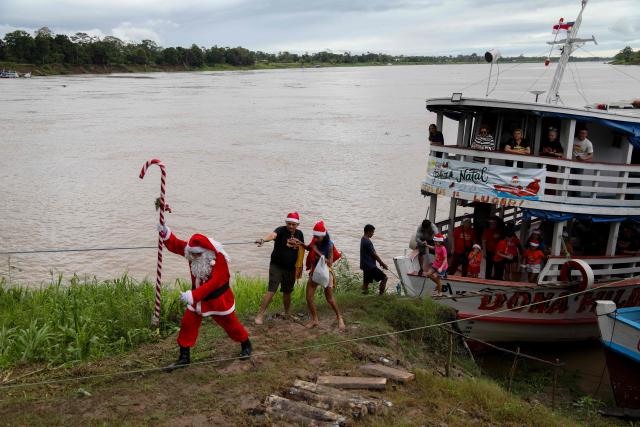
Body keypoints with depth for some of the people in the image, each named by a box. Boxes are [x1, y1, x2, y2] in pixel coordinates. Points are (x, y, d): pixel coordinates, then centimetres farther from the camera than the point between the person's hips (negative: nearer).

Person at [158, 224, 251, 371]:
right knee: (187, 324, 0)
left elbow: (213, 283, -37)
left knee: (230, 324, 10)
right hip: (197, 297, 5)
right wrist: (165, 233, -34)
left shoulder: (219, 258, -30)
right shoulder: (191, 250, -12)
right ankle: (184, 357, 13)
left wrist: (193, 295, -44)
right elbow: (174, 245, -13)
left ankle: (246, 345, 37)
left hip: (218, 298, -5)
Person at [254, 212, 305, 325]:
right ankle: (260, 315, -9)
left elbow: (303, 249, 20)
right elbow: (272, 235, -39)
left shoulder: (299, 234, 3)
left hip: (291, 268, 5)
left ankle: (287, 314, 37)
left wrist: (300, 244, -1)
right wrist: (263, 239, -57)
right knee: (271, 291, -13)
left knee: (287, 292, 17)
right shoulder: (281, 230, -14)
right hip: (276, 266, -5)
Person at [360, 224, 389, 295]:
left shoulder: (363, 239, 13)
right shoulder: (367, 242, -19)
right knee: (384, 277, -4)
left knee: (366, 281, 11)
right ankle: (381, 294, -4)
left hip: (365, 265, 10)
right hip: (370, 266, -10)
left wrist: (381, 262, 15)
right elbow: (374, 254, -15)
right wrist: (383, 264, -5)